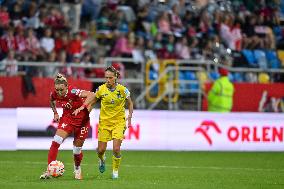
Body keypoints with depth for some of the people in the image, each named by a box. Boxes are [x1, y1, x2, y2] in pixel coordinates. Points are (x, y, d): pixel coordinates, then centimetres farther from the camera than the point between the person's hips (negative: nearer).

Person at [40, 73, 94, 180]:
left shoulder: (73, 92, -29)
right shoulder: (54, 94, -13)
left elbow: (91, 95, -33)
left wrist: (87, 111, -34)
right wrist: (55, 113, 7)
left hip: (81, 120, -3)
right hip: (67, 118, 3)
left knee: (77, 149, 6)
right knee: (55, 142, -17)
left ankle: (77, 169, 36)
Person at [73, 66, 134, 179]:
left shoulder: (122, 90, -10)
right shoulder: (101, 89, -8)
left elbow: (130, 103, 7)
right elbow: (93, 99, 10)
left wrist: (129, 117, -2)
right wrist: (83, 107, -4)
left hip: (119, 122, -1)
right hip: (104, 122, 1)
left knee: (116, 149, -15)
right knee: (101, 150, 1)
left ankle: (115, 170, 11)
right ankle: (102, 160, 39)